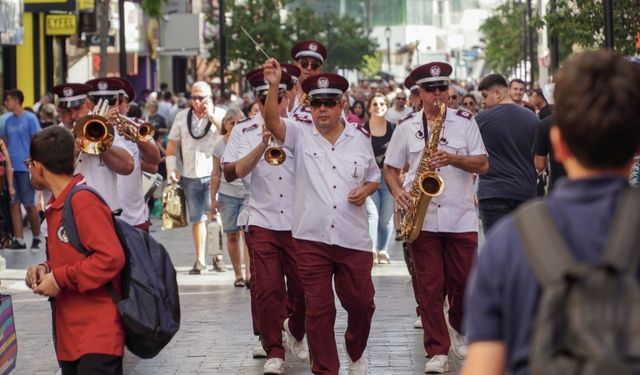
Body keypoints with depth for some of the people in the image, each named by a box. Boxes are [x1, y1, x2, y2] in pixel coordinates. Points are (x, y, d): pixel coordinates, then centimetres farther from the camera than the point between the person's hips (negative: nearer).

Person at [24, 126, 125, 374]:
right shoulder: (57, 205, 15)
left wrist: (60, 279, -16)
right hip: (70, 336, 10)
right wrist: (46, 270, 5)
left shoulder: (83, 202, -14)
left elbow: (111, 258, -22)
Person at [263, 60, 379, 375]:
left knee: (361, 303, 10)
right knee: (318, 309, 2)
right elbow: (272, 121, -18)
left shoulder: (360, 138, 7)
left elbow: (374, 177, 19)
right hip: (311, 238, -2)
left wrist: (365, 190, -4)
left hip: (354, 239, 2)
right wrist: (274, 85, -33)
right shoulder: (300, 135, 1)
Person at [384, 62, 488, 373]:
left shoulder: (465, 122, 4)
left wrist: (452, 158, -17)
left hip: (461, 218, 0)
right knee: (429, 287, -1)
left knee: (464, 282, 6)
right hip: (423, 220, 0)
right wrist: (398, 192, -8)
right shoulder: (406, 128, 6)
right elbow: (390, 168, 11)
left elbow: (482, 165, -1)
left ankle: (459, 330, 33)